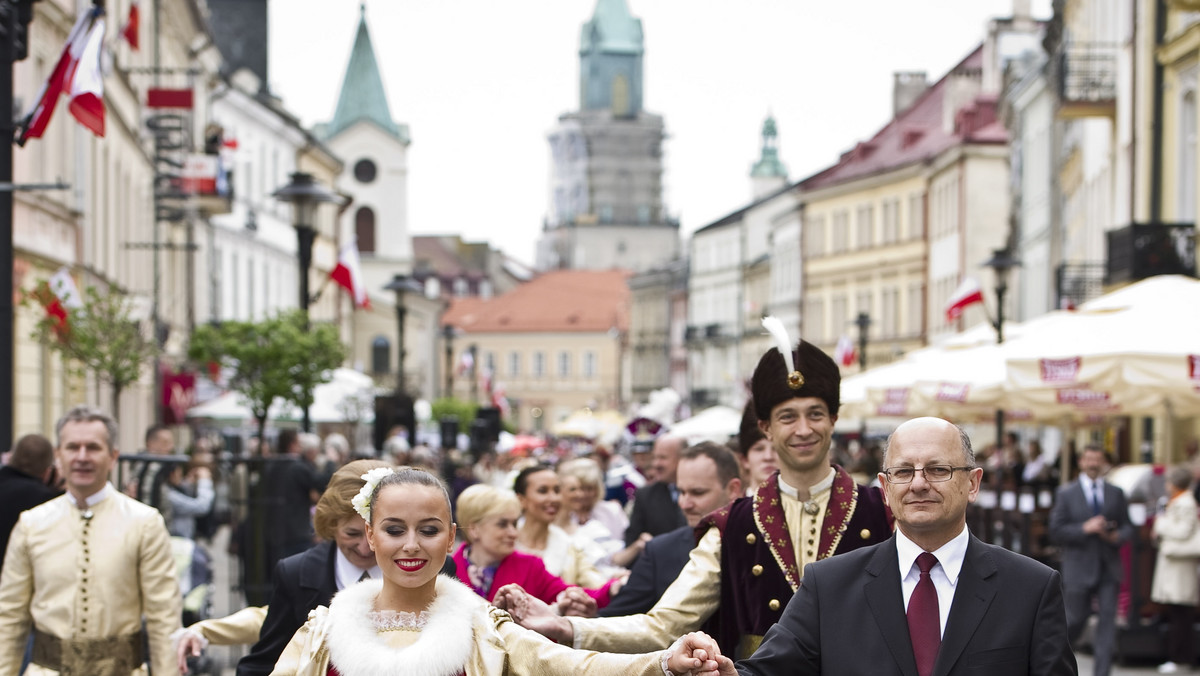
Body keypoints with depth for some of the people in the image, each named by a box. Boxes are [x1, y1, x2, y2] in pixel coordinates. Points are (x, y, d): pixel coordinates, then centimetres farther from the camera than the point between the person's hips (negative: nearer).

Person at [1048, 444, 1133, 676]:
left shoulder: (1116, 493, 10)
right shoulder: (1066, 494, 1)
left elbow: (1127, 527, 12)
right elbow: (1056, 532, -4)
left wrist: (1117, 537, -11)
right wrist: (1085, 528, -17)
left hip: (1108, 569, 2)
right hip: (1079, 568, -2)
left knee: (1108, 618, -6)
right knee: (1076, 618, 4)